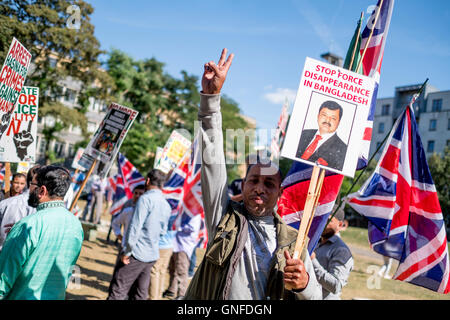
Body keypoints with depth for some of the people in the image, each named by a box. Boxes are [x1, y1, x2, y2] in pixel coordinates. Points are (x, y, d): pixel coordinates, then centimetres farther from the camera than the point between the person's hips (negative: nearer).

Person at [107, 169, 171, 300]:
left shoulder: (146, 199, -13)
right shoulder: (167, 206, 10)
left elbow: (135, 227, -18)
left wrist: (126, 251, -13)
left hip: (136, 254, -7)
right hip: (152, 256, 7)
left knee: (117, 291, -2)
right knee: (140, 294, 13)